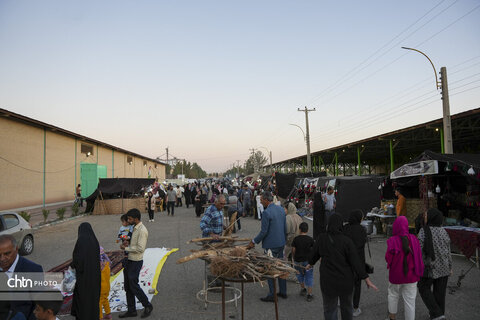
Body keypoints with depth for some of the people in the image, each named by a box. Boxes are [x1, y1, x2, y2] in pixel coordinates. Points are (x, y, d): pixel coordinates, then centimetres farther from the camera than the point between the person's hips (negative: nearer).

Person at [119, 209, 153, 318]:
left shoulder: (142, 231, -22)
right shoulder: (135, 228, 9)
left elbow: (140, 248, -26)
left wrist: (126, 248, -18)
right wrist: (128, 243, 2)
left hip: (136, 262, -10)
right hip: (130, 260, 10)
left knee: (134, 286, 0)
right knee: (127, 286, 15)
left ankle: (147, 306, 18)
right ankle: (131, 310, 28)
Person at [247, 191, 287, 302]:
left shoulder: (266, 213, -20)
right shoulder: (281, 209, 6)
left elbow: (264, 231, -19)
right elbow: (285, 227, 12)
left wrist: (254, 242, -7)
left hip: (271, 245, -8)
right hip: (281, 243, 8)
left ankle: (272, 295, 9)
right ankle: (283, 292, 27)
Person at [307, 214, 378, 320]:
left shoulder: (321, 238, -10)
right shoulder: (347, 241, -15)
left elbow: (315, 254, 6)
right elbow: (356, 262, -14)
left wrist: (310, 264, 27)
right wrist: (367, 279, -5)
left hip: (328, 281, 0)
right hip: (345, 280, 1)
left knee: (330, 309, 14)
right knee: (346, 306, 24)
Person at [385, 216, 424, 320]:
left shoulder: (393, 241, -21)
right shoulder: (414, 239, -12)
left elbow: (388, 258, -16)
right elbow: (418, 256, -6)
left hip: (396, 275, -1)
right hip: (411, 276, 1)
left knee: (393, 294, 23)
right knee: (410, 301, 11)